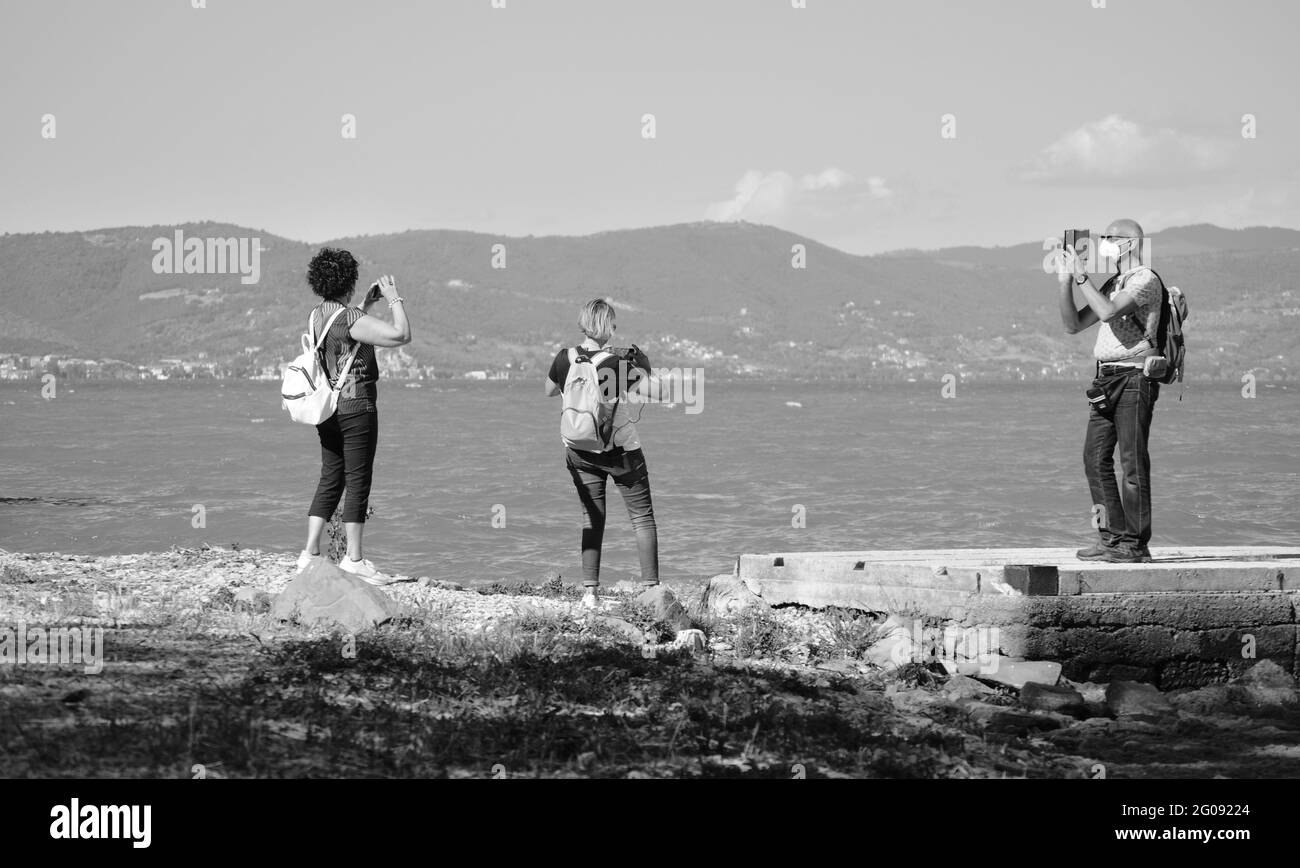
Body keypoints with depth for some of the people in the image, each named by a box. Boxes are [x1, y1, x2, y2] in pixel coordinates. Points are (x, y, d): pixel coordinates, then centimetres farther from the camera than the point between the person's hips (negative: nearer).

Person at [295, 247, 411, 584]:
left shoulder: (317, 315, 8)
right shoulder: (350, 318, -17)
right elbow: (401, 335, -24)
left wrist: (368, 303, 25)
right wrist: (394, 299, -10)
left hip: (327, 410, 8)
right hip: (356, 409, -8)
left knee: (329, 481, 13)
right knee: (358, 483, -1)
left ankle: (310, 553, 9)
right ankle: (354, 559, 2)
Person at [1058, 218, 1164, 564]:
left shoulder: (1146, 280, -6)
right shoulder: (1112, 285, 20)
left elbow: (1108, 311, -21)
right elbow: (1074, 324, 17)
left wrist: (1082, 276, -14)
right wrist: (1066, 281, 6)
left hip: (1135, 376, -8)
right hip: (1106, 378, 9)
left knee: (1132, 461, -7)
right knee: (1095, 457, 4)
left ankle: (1135, 544, -5)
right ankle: (1111, 536, 9)